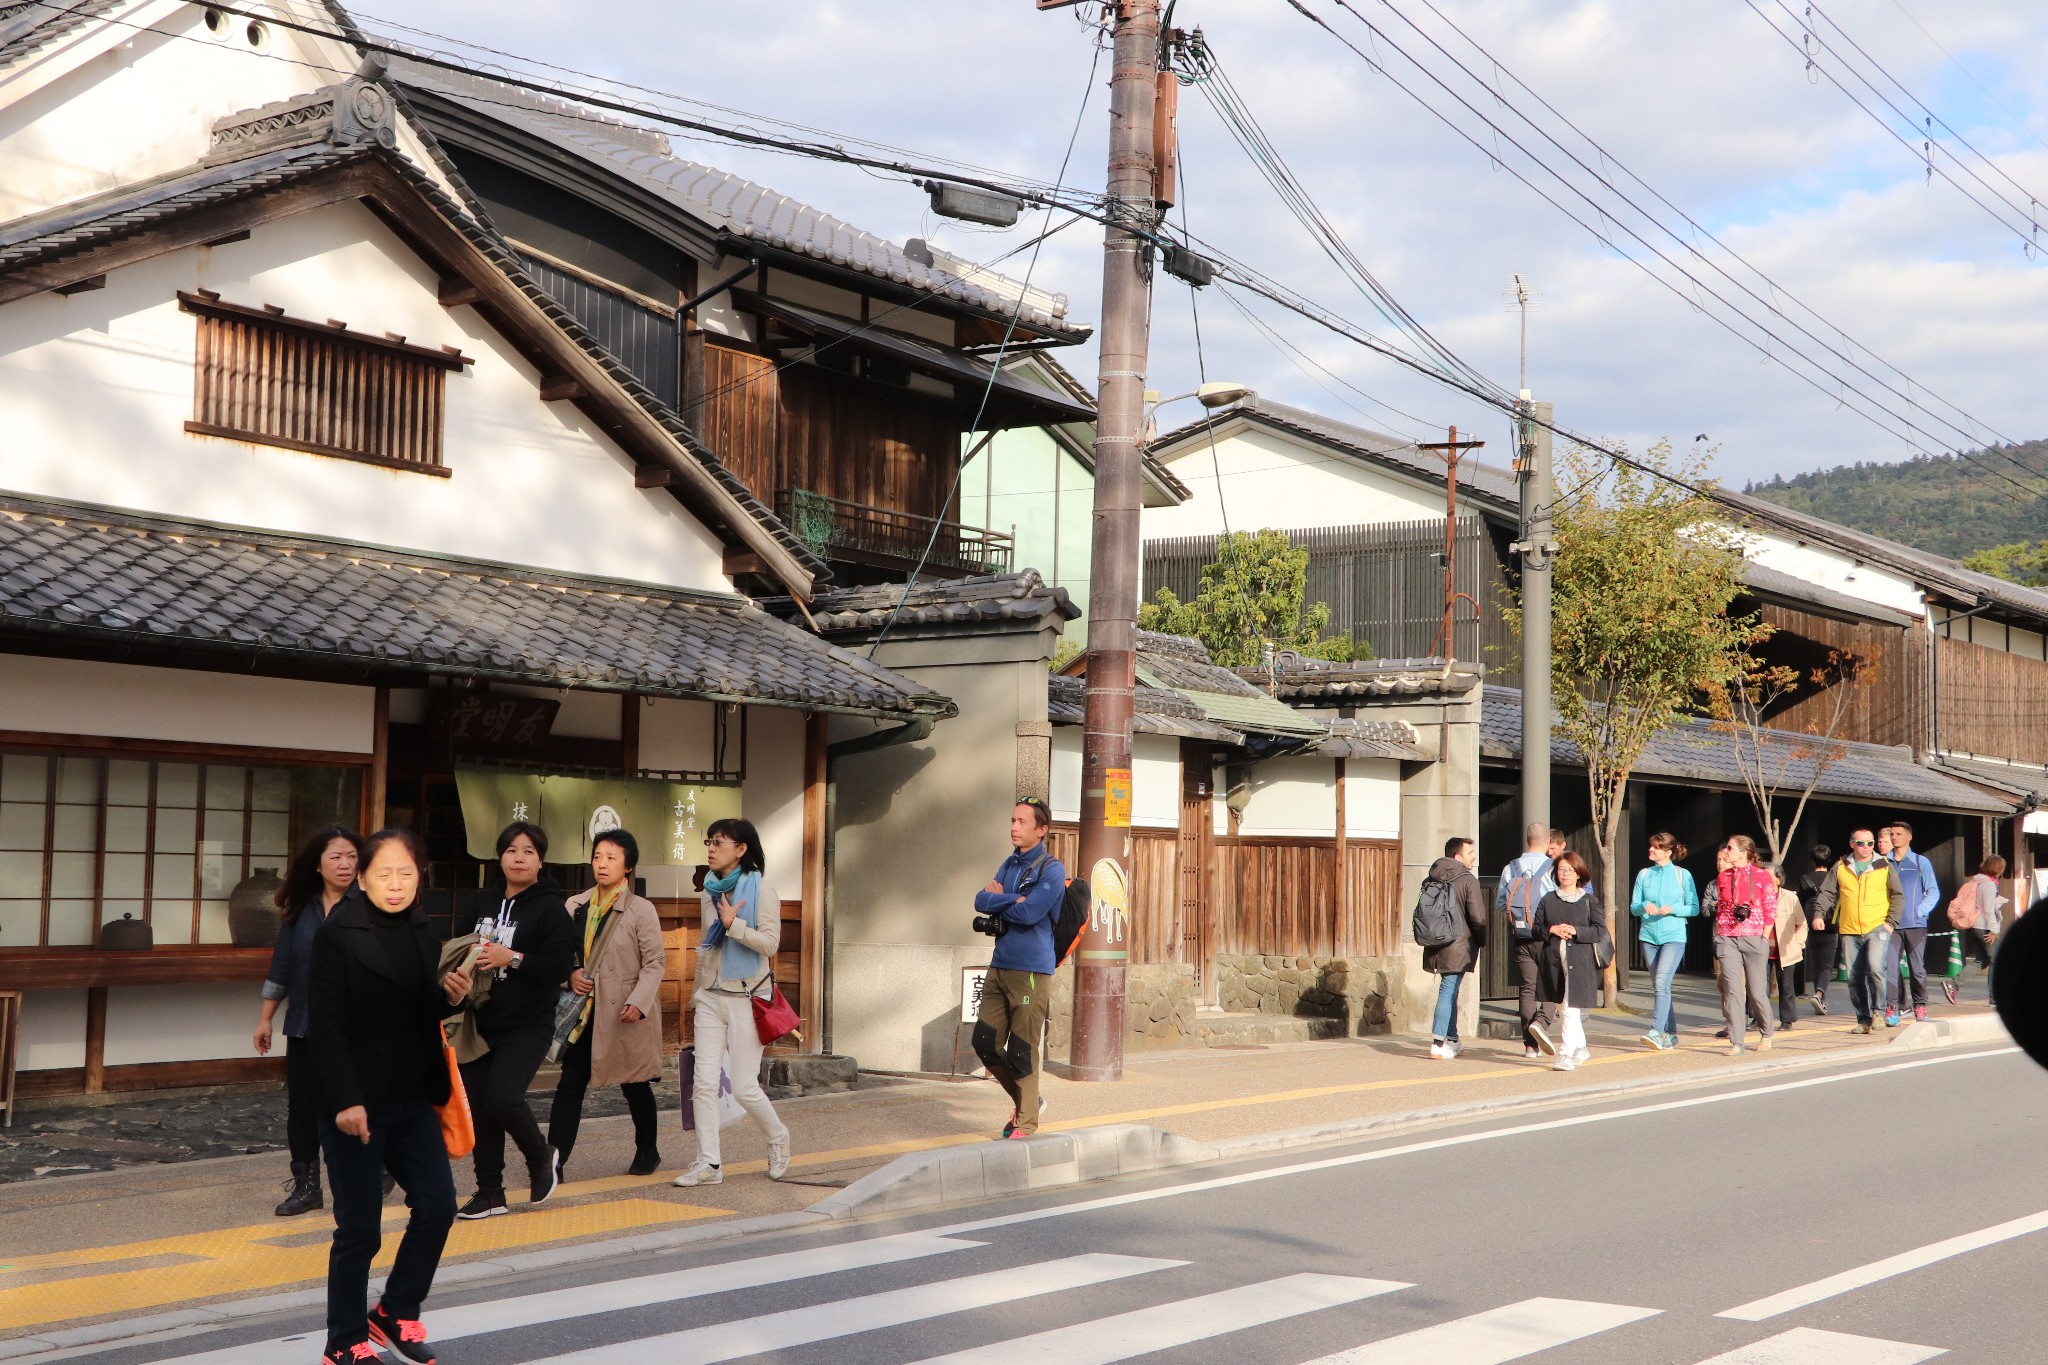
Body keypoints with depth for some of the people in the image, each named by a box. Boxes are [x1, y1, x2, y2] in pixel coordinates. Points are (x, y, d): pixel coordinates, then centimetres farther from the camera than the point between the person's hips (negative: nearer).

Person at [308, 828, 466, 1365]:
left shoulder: (424, 932, 9)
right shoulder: (337, 936, -11)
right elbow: (326, 1027, -15)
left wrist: (450, 995, -2)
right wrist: (345, 1101, -22)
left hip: (412, 1100, 6)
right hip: (355, 1104, -6)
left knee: (438, 1204, 4)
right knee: (360, 1228, 0)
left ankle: (395, 1312, 23)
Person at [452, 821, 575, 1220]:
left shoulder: (550, 908, -6)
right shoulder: (484, 903, 13)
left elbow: (561, 964, -14)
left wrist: (512, 958, -22)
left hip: (527, 1027, -6)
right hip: (481, 1023, 6)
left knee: (503, 1098, -19)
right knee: (479, 1106, 5)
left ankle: (541, 1157, 10)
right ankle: (489, 1191, 16)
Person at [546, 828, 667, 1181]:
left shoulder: (641, 910, -8)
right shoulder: (576, 906, 5)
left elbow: (655, 962, -9)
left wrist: (639, 1002, -19)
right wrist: (571, 974, -6)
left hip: (625, 1011, -3)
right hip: (586, 1009, 3)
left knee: (635, 1085, 11)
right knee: (570, 1085, -4)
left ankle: (647, 1151, 31)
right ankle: (554, 1161, -5)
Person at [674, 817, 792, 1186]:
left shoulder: (760, 889, -7)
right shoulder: (711, 892, 12)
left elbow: (770, 942, -15)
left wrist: (732, 923, -21)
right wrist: (695, 996, 21)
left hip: (746, 999, -6)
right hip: (711, 998, 6)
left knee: (744, 1087, -3)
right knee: (704, 1082, -4)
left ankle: (778, 1138, 23)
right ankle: (708, 1164, 0)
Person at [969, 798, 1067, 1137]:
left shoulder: (1051, 870, -9)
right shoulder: (1010, 865, 14)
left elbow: (1029, 912, -20)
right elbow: (980, 901, 3)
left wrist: (997, 899, -5)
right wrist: (1013, 900, -13)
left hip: (1031, 970, -7)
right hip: (999, 966, 7)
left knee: (1022, 1050, -3)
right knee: (984, 1042, 7)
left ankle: (1026, 1122, 9)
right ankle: (1026, 1100, 26)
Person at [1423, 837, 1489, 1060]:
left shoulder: (1432, 879, 10)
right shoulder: (1468, 880, -10)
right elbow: (1478, 917, -13)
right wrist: (1481, 941, 2)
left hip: (1437, 944, 7)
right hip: (1458, 946, -7)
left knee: (1450, 991, 18)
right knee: (1449, 991, -6)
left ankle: (1451, 1040, 25)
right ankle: (1438, 1044, -9)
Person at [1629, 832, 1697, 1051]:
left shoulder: (1683, 875, 1)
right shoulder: (1644, 875, 10)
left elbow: (1694, 908, 1)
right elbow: (1633, 907, 10)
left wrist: (1673, 908, -15)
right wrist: (1644, 906, -12)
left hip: (1673, 936, -4)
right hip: (1649, 936, 4)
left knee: (1662, 982, -19)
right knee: (1660, 986, 8)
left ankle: (1656, 1031, -25)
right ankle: (1670, 1034, 17)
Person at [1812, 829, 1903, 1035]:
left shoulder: (1884, 867, 6)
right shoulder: (1841, 868, 9)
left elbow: (1898, 895, 8)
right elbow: (1826, 892, 8)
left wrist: (1891, 921, -3)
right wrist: (1819, 913, -8)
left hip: (1877, 928, -3)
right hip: (1849, 932, 3)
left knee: (1875, 967, -23)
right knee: (1854, 978, 4)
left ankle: (1877, 1010, -5)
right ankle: (1863, 1020, 14)